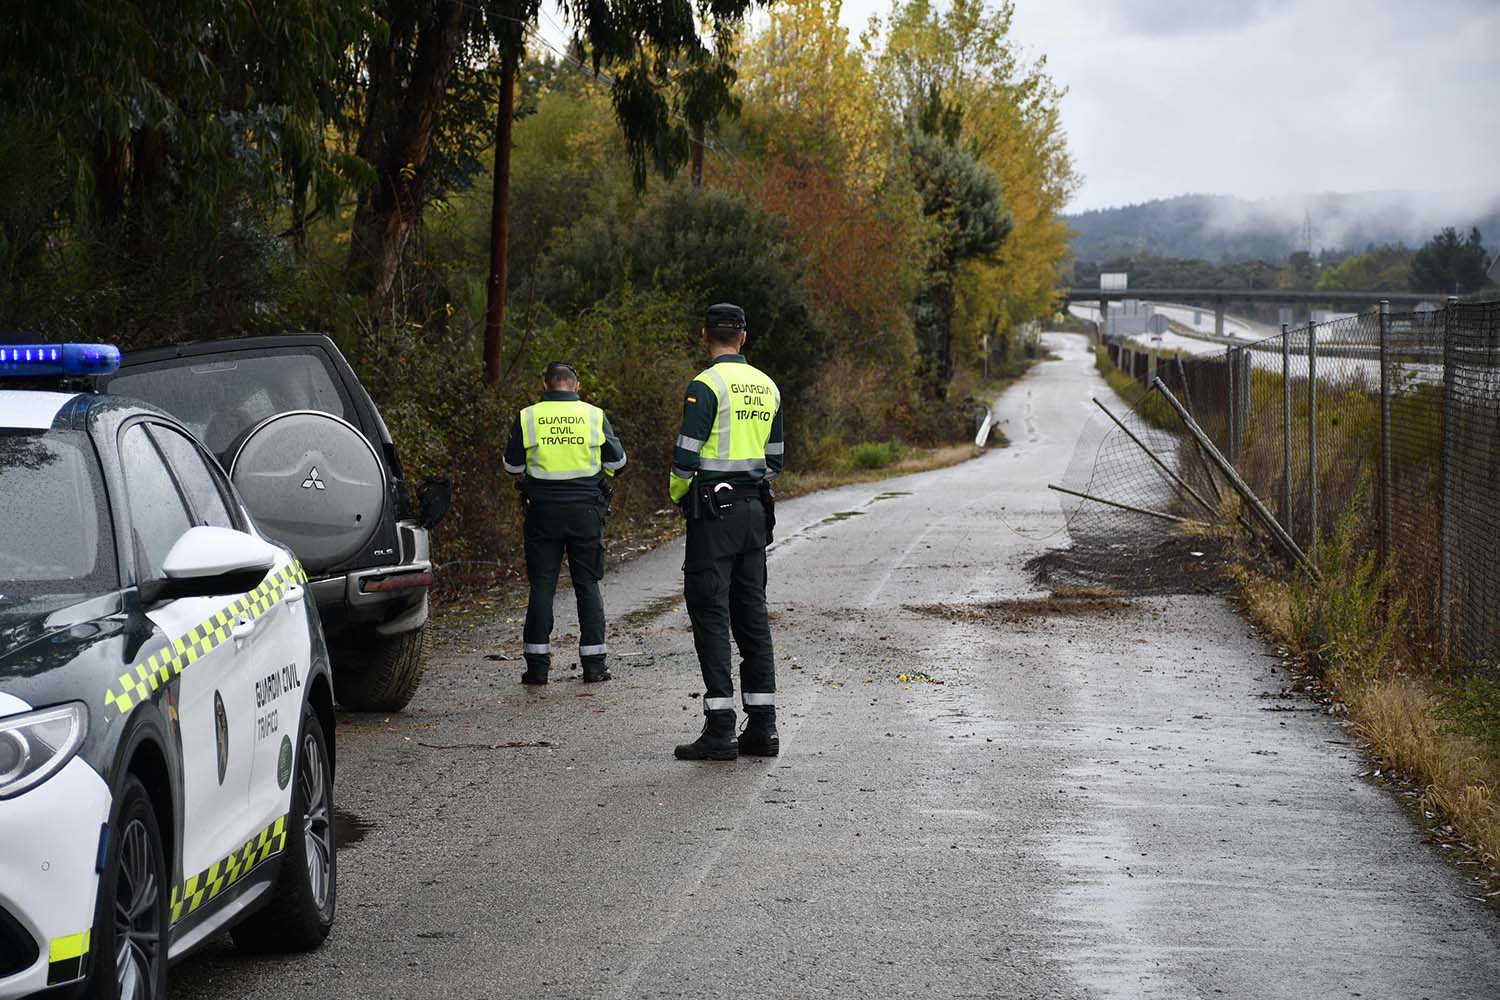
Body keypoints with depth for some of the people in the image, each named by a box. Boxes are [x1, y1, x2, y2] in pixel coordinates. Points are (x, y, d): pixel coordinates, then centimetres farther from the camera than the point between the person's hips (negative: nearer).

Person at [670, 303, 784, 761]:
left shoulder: (707, 385, -12)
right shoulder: (767, 387, 11)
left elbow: (686, 453, -14)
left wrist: (677, 494, 3)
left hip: (714, 510, -7)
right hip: (755, 508, 7)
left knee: (710, 614, -5)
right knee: (752, 614, 11)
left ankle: (720, 730, -9)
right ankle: (762, 726, 10)